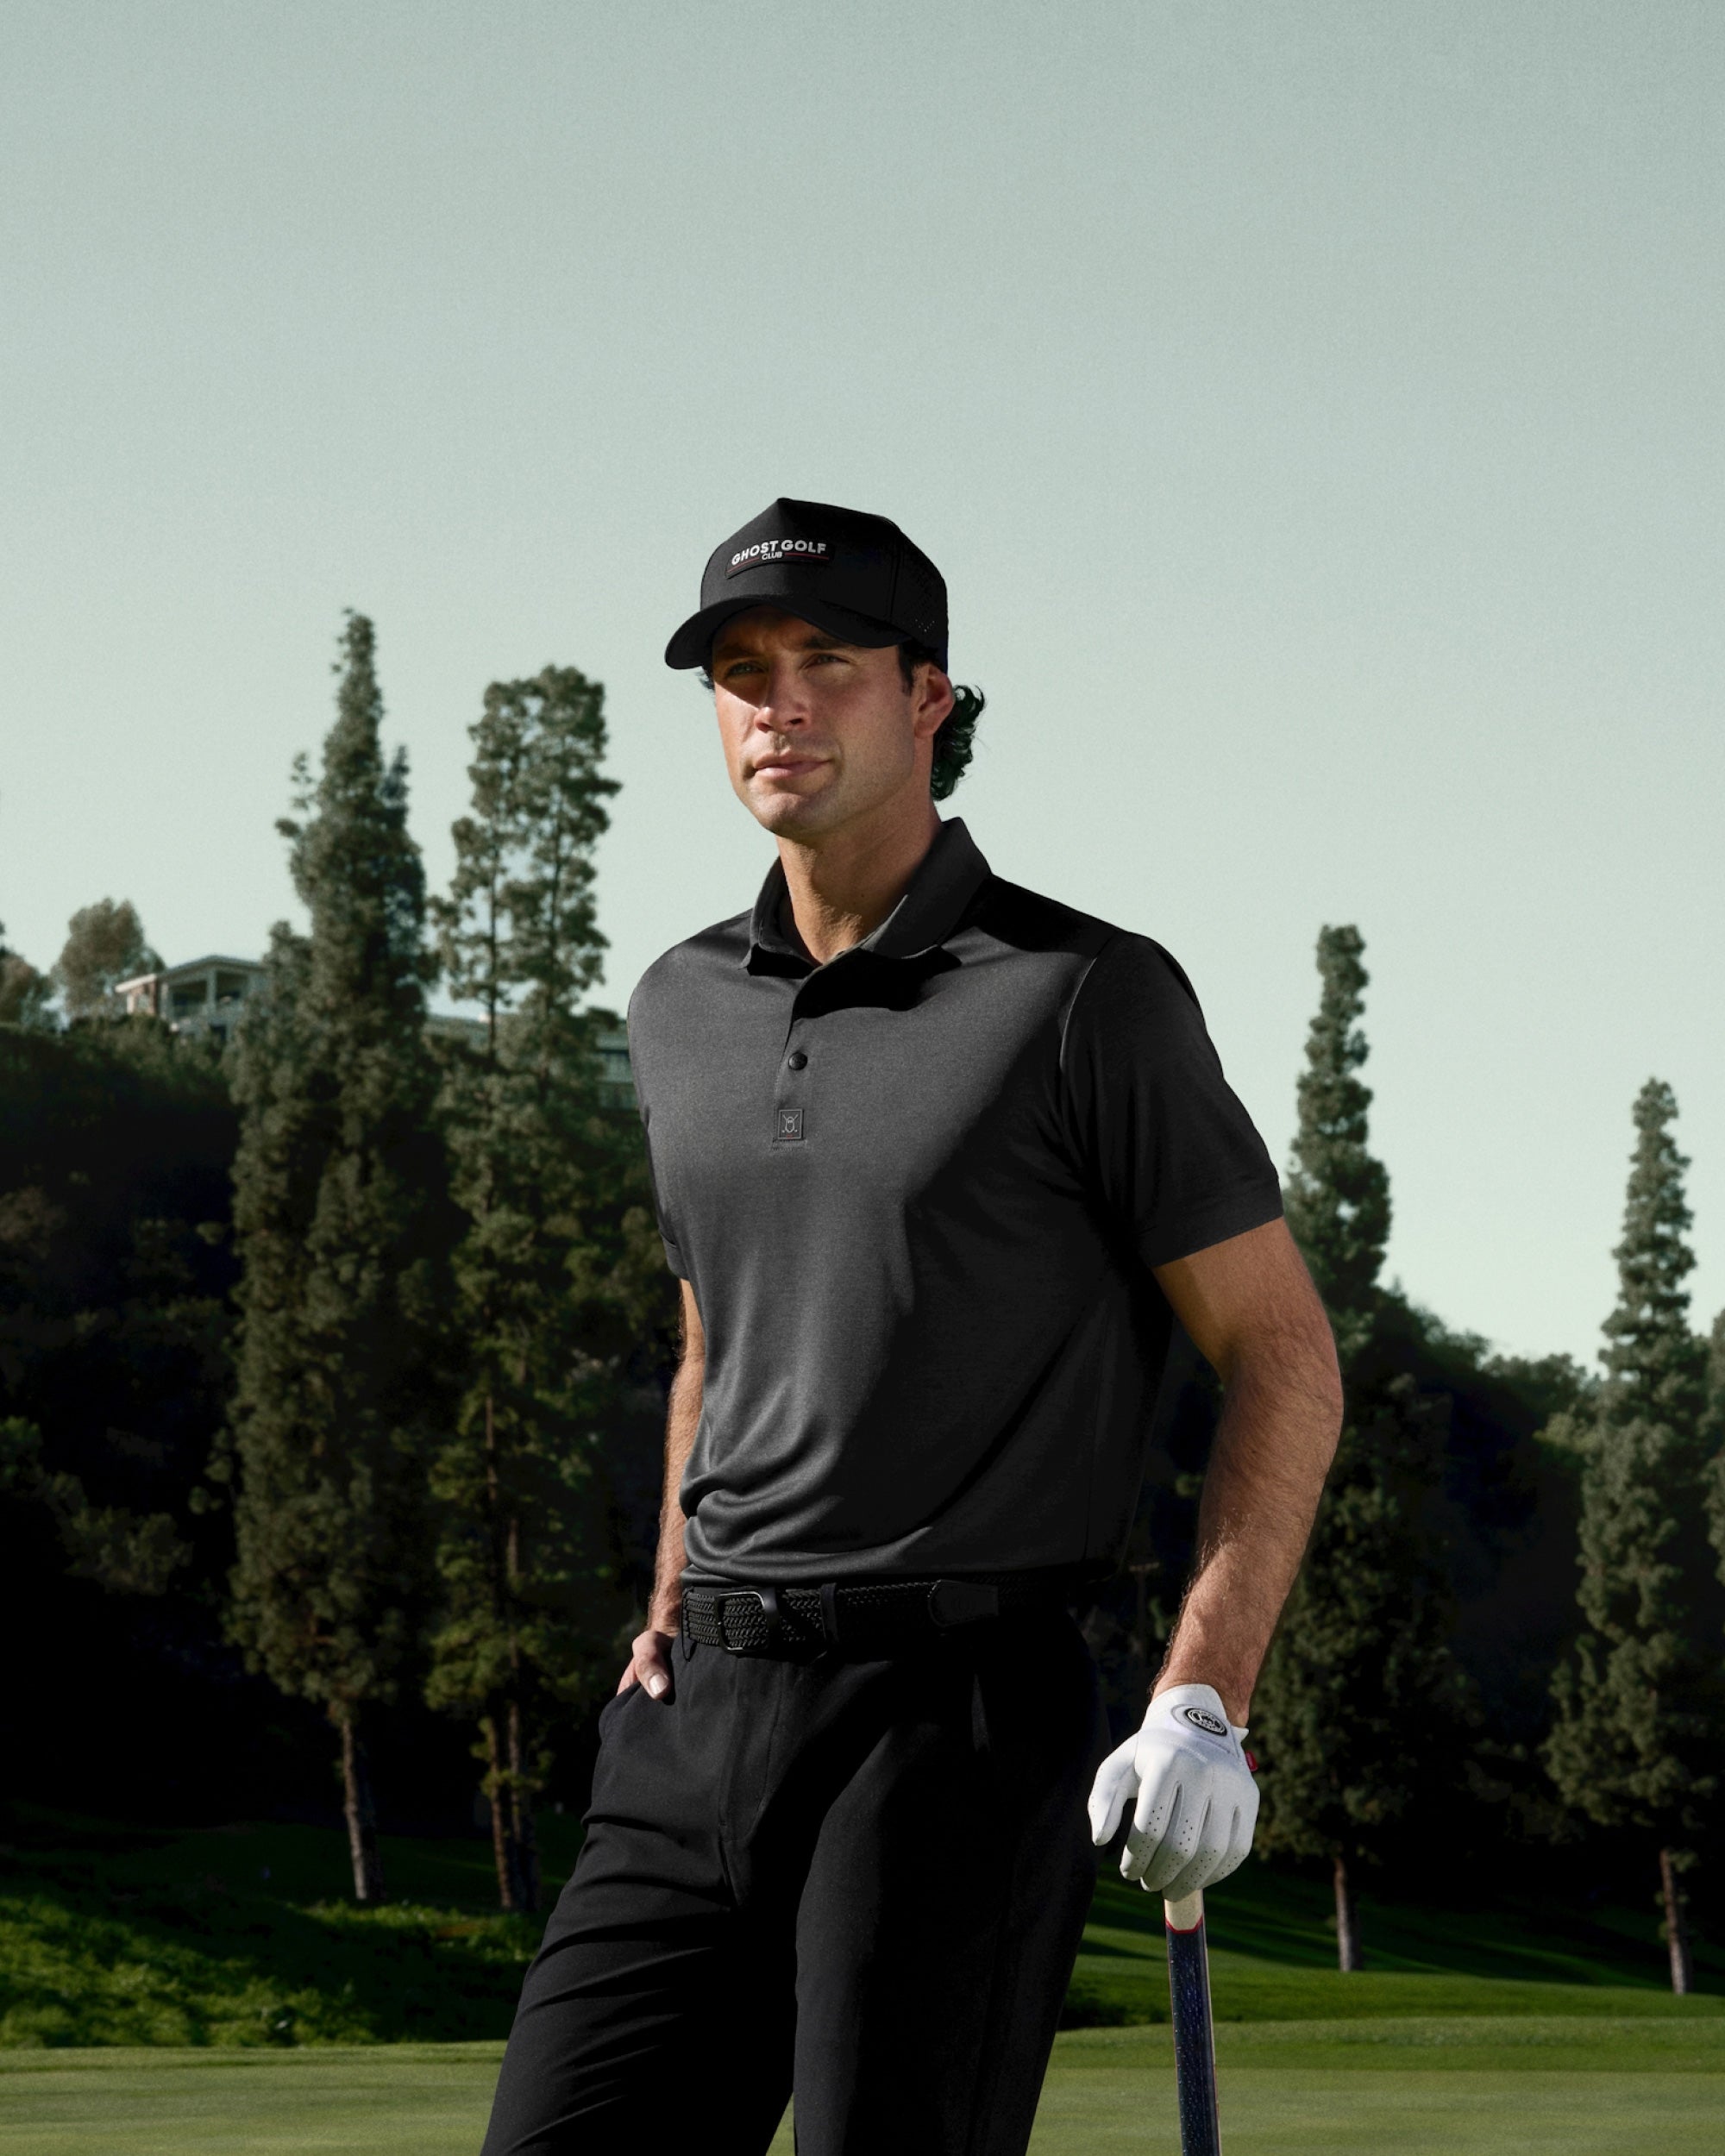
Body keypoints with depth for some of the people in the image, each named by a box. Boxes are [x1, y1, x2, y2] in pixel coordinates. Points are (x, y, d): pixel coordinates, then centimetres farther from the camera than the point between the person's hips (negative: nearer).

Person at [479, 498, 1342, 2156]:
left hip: (953, 1715, -6)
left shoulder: (1087, 995, -6)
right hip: (706, 1713, 6)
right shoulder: (682, 1008, 14)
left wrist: (1202, 1706, -14)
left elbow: (1283, 1357, -5)